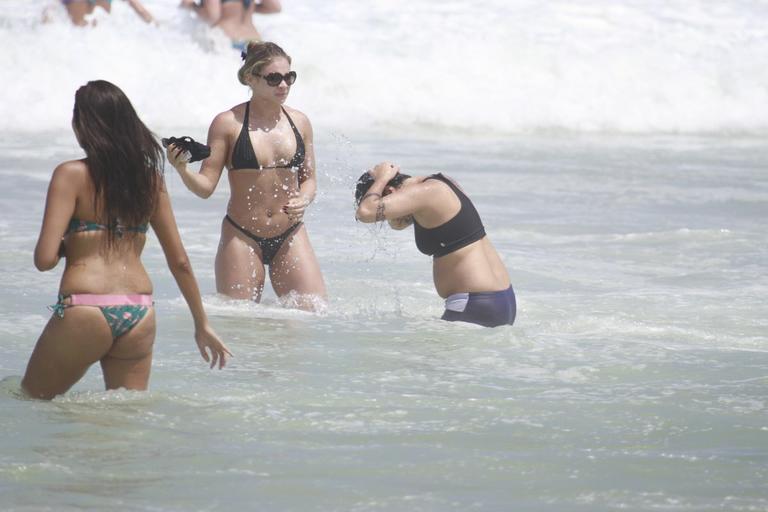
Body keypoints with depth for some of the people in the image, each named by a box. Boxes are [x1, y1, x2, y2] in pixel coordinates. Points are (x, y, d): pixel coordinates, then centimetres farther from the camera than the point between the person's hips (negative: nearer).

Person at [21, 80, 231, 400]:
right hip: (139, 314, 5)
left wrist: (65, 247, 11)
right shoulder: (149, 177, 9)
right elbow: (179, 260, 12)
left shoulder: (71, 175, -6)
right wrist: (202, 324, 20)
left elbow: (44, 259, -12)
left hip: (85, 312, -5)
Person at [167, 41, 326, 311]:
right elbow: (206, 186, -6)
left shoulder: (299, 122, 7)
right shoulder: (228, 123, -5)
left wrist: (303, 200, -7)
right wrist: (182, 169, -26)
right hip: (241, 238, -3)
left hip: (290, 237, 3)